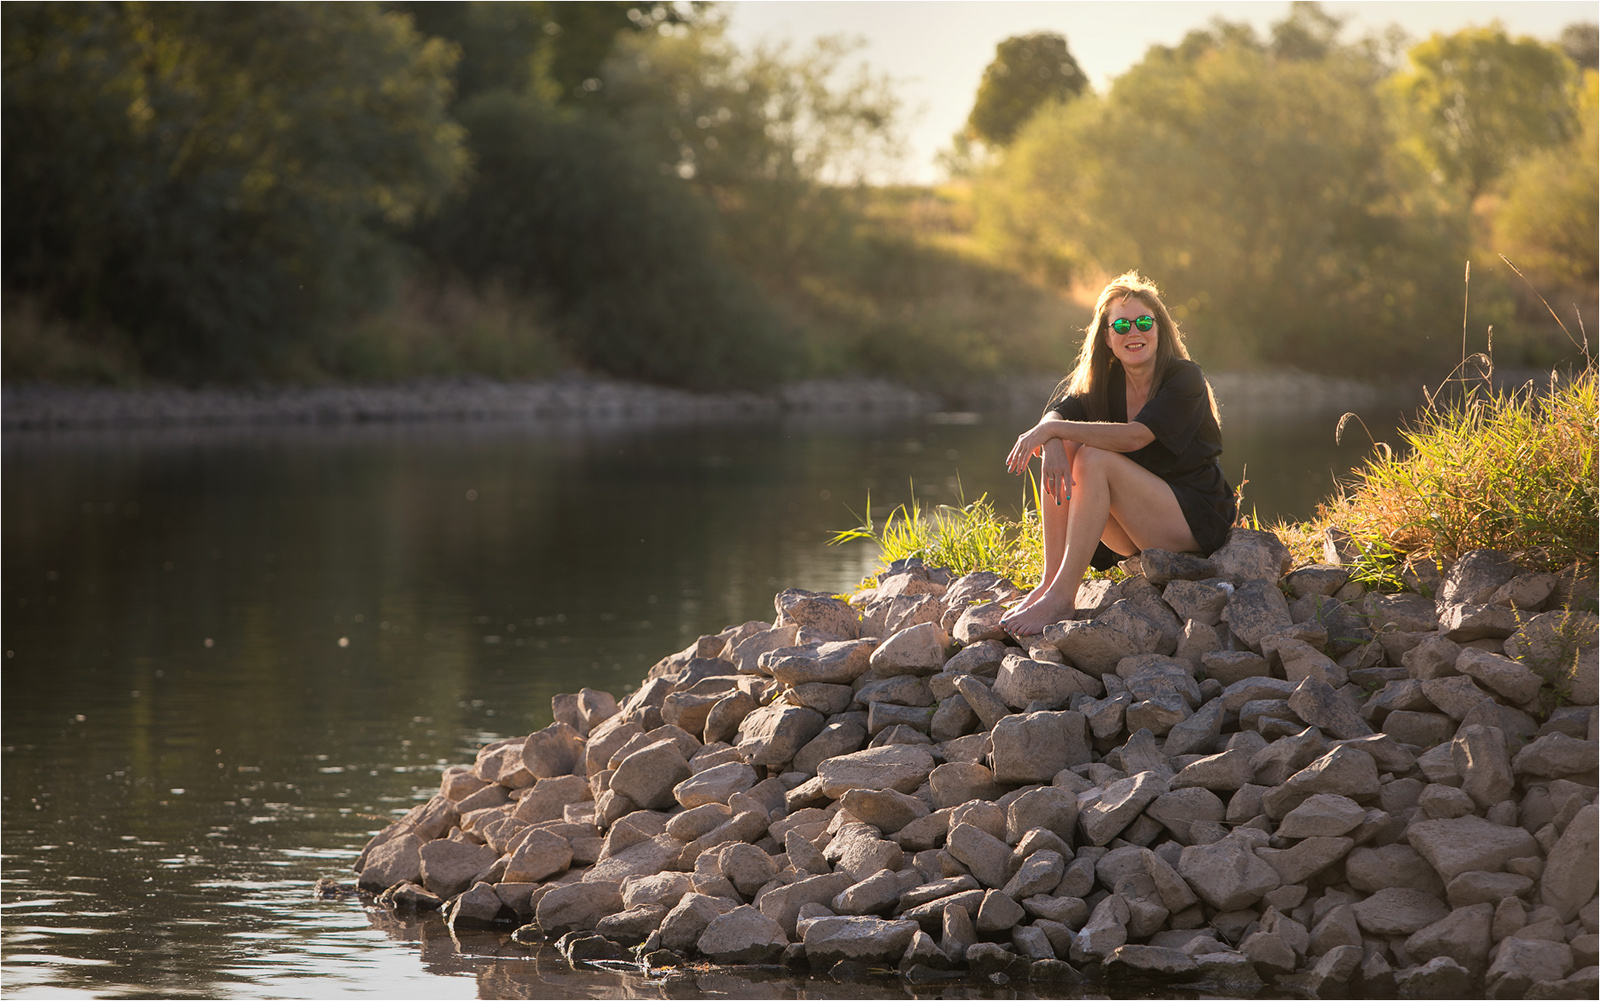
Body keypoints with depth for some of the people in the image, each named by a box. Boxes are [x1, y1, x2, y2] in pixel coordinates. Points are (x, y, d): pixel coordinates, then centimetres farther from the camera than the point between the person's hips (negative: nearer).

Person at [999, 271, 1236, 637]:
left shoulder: (1184, 378, -11)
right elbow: (1054, 416, -10)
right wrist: (1051, 442, -35)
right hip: (1132, 532, 6)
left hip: (1197, 520, -6)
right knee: (1062, 450, -14)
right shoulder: (1103, 382, 6)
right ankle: (1049, 581, -21)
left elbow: (1135, 436, -25)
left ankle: (1061, 596, -31)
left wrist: (1053, 429, -28)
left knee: (1095, 459, -26)